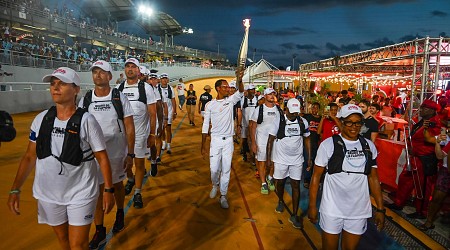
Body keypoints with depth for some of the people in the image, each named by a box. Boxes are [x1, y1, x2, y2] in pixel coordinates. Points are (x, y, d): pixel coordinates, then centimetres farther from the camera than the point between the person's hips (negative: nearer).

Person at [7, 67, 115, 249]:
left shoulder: (86, 121, -15)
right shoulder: (41, 119, -1)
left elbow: (102, 158, -10)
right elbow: (30, 156, 6)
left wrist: (108, 190, -11)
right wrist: (15, 189, 2)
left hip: (80, 194, -4)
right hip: (47, 194, 5)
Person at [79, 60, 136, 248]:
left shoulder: (119, 98, -7)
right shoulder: (85, 100, -1)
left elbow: (129, 128, -6)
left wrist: (130, 154, -8)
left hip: (117, 153, -1)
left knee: (117, 185, 17)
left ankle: (120, 215, 43)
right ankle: (99, 231, 20)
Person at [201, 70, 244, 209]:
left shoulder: (230, 100, 3)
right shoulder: (210, 105, -1)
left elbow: (241, 93, -16)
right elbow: (205, 126, 0)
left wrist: (240, 80, -37)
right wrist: (203, 146, -2)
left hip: (228, 140, 1)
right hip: (215, 140, -1)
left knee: (226, 169, 5)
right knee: (214, 169, 1)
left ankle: (223, 196, 20)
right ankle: (215, 185, 35)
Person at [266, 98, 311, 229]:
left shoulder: (303, 122, -3)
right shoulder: (278, 121, -10)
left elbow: (307, 140, 7)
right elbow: (271, 139, -6)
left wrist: (309, 157, 5)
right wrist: (268, 157, -7)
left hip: (297, 159, 1)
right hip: (281, 159, -1)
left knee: (296, 185, 2)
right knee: (280, 183, 13)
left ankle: (294, 215, 11)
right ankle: (280, 202, 43)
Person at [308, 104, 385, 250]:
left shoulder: (369, 146, 3)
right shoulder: (328, 144, -9)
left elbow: (373, 178, 8)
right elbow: (316, 176, -5)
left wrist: (380, 208, 5)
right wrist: (312, 206, -5)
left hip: (359, 210, 3)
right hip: (332, 210, -3)